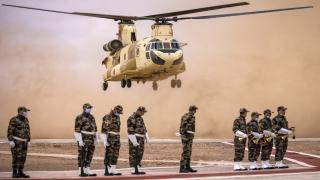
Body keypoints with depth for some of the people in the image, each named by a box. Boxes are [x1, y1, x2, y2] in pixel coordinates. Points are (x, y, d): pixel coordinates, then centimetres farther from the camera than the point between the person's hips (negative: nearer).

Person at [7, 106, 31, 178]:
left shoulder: (25, 120, 10)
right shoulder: (14, 120, -12)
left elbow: (27, 131, 15)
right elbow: (10, 131, -14)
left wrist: (28, 141, 12)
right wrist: (11, 141, -21)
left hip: (23, 142, 7)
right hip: (16, 141, -7)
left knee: (22, 157, 5)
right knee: (16, 157, -10)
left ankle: (20, 173, 10)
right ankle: (15, 174, -6)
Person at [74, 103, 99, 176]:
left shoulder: (92, 117, 14)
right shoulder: (79, 118, -10)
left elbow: (95, 128, 19)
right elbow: (77, 130, -13)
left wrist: (97, 138, 13)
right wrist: (80, 140, -20)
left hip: (91, 139, 7)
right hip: (83, 139, -7)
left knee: (89, 156, 7)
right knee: (82, 156, -5)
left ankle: (87, 170, 13)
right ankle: (81, 171, -2)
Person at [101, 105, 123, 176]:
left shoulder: (117, 117, 14)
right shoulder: (107, 117, -12)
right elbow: (104, 130, -15)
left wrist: (118, 140, 20)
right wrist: (105, 141, -20)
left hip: (116, 139, 8)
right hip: (109, 138, -8)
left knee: (115, 155, 5)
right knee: (109, 155, -5)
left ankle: (113, 170, 9)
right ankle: (107, 171, -1)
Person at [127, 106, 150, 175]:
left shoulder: (140, 118, 15)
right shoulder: (131, 119, -13)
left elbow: (144, 128, 19)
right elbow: (130, 131, -17)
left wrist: (147, 138, 9)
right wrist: (134, 141, -22)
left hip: (141, 139, 8)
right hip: (134, 139, -8)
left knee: (139, 154, 7)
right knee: (133, 155, -3)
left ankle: (138, 169, 11)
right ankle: (133, 170, 0)